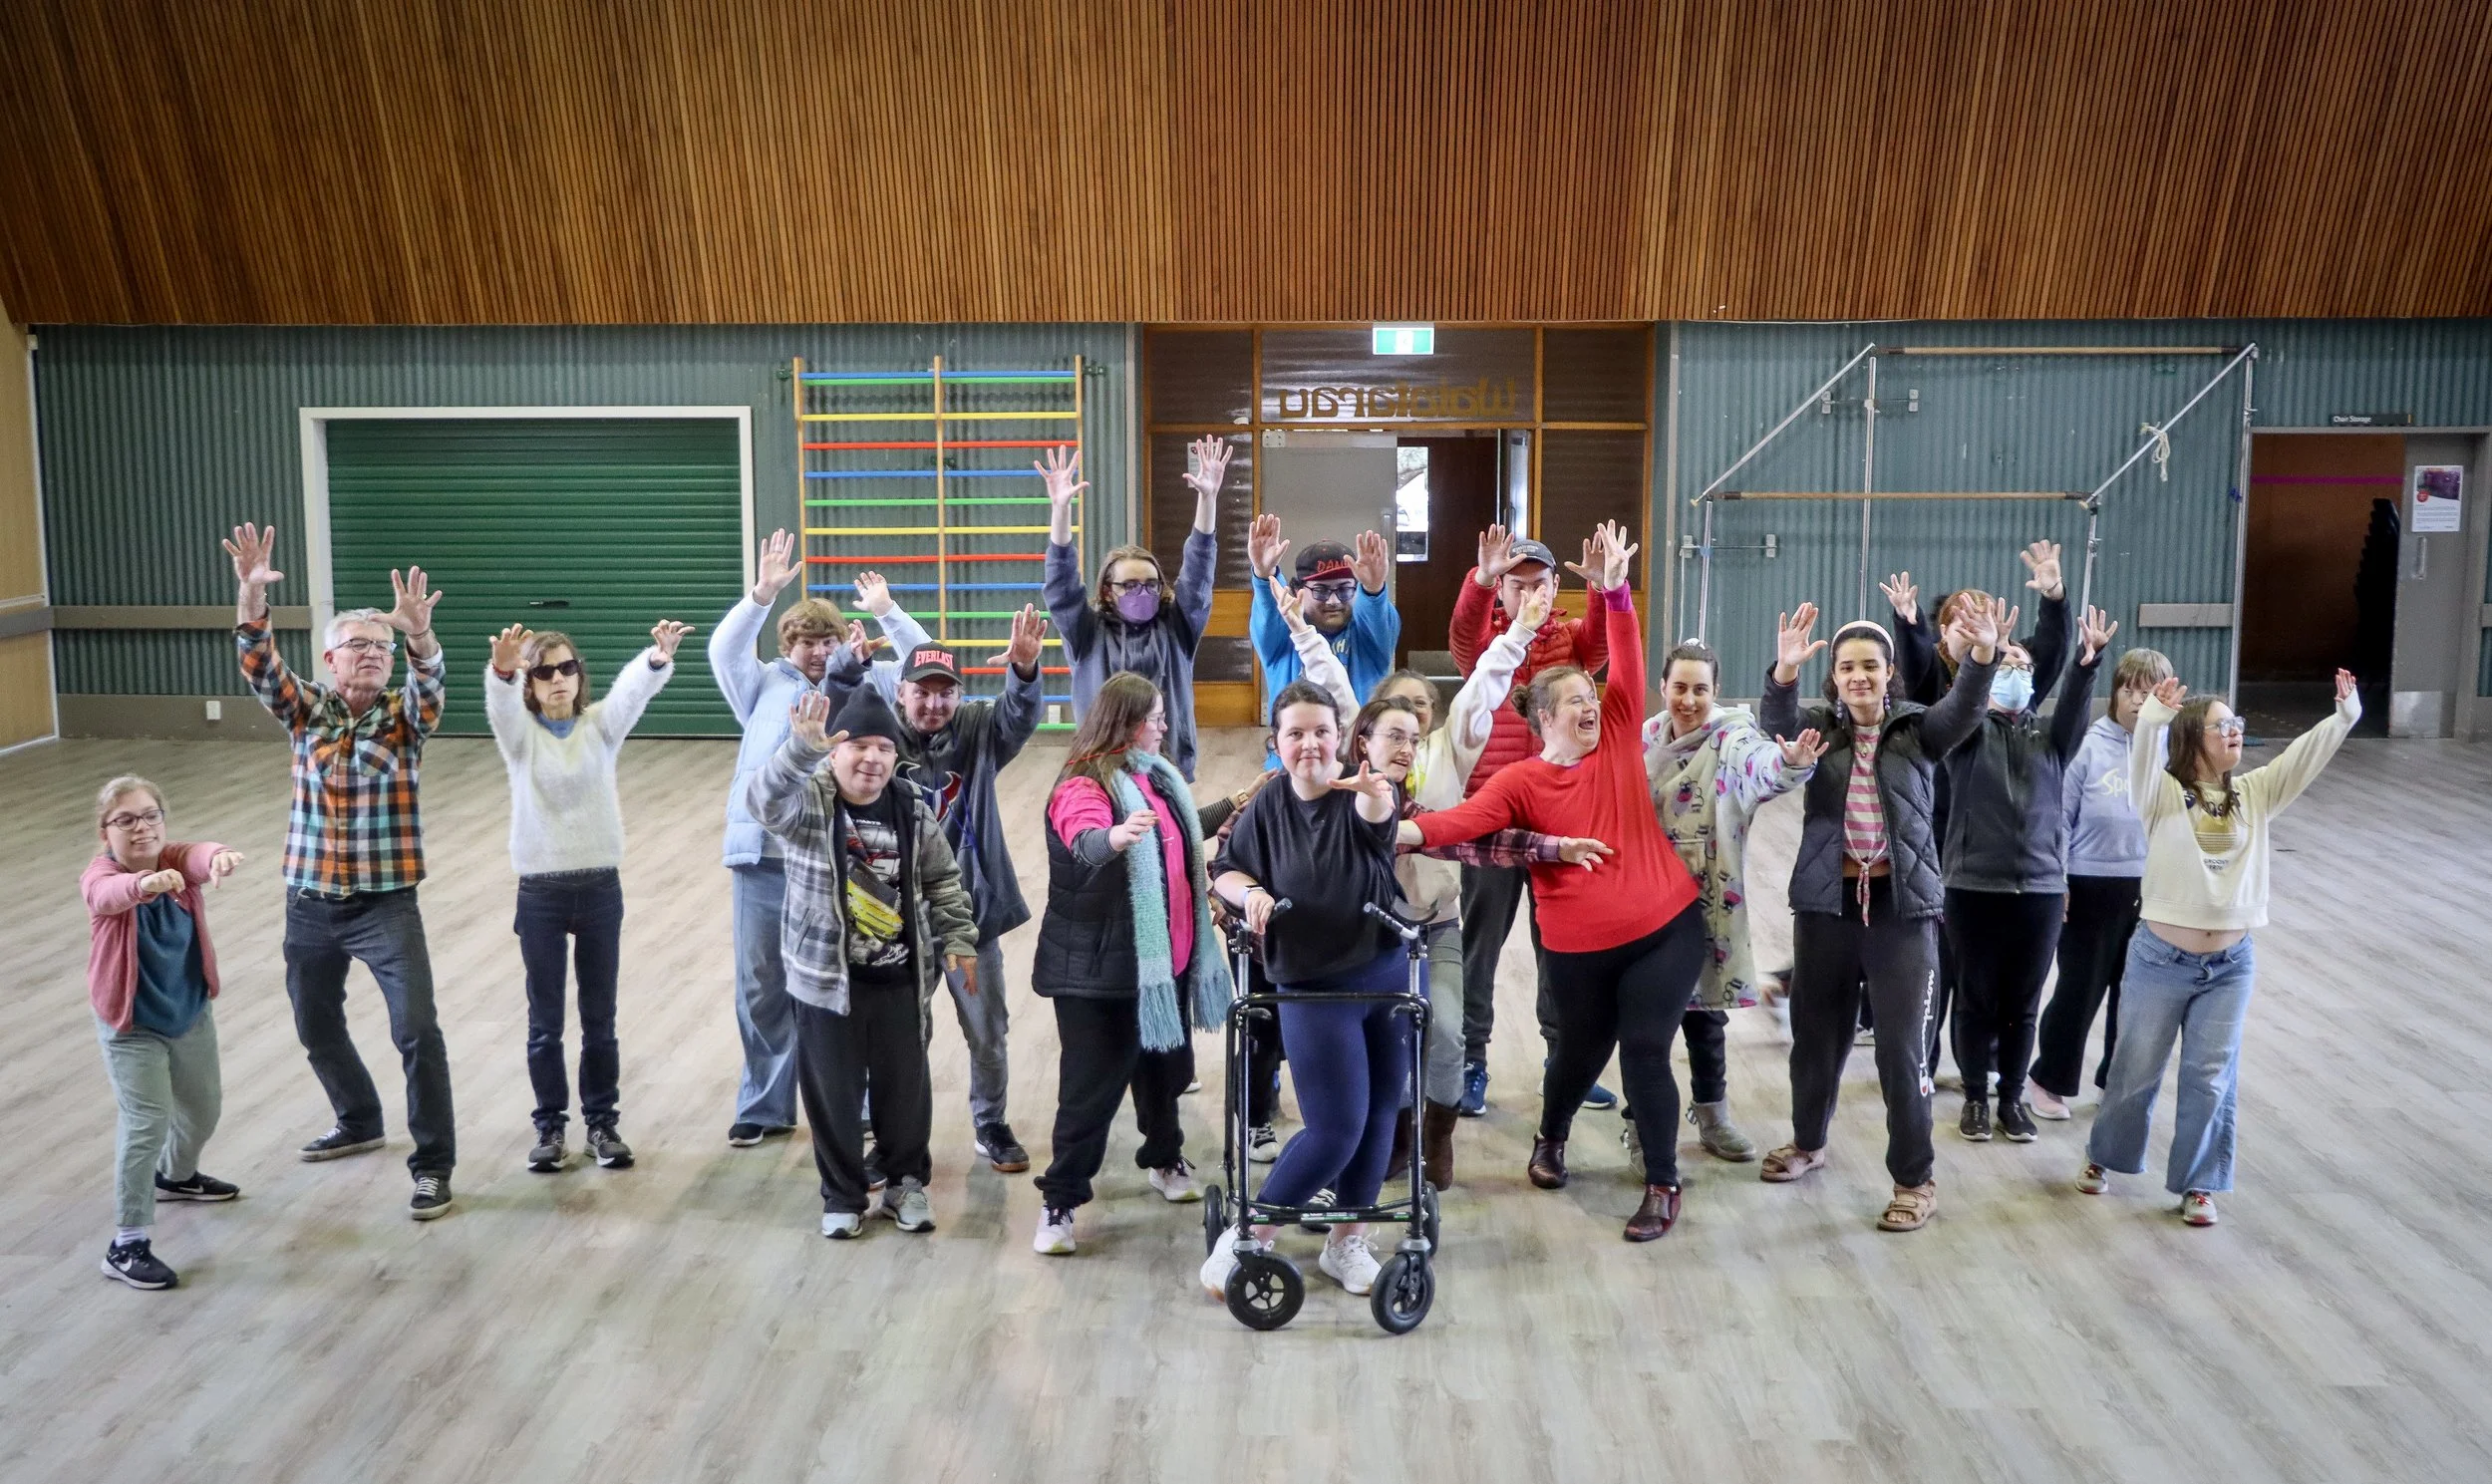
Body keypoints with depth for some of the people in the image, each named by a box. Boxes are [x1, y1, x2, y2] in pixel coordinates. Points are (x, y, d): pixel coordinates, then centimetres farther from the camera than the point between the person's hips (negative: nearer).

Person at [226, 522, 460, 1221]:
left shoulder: (404, 715, -3)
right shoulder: (307, 710, 3)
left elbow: (429, 681, -24)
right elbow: (259, 665, -13)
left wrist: (419, 634, -46)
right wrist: (251, 593, -31)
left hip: (386, 905, -4)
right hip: (310, 903, 4)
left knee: (417, 1029, -12)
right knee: (315, 1025, 19)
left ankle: (433, 1164, -3)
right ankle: (358, 1121, 43)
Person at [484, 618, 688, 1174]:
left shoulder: (601, 724, 1)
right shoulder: (520, 732, -2)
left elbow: (633, 688, -20)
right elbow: (500, 703, -25)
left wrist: (659, 659, -43)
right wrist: (501, 669, -49)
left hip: (601, 886, 1)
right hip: (541, 891, -1)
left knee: (599, 1017, 10)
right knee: (545, 1019, 8)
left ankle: (601, 1122, 23)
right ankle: (550, 1125, 23)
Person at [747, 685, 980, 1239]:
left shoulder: (912, 808, 0)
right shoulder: (807, 800, -12)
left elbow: (942, 880, 10)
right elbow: (763, 797, -35)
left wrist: (959, 939, 4)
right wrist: (801, 749, -52)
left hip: (900, 978, 3)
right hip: (827, 977, -3)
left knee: (906, 1085, 13)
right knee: (834, 1090, 8)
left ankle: (906, 1183, 33)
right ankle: (843, 1195, 26)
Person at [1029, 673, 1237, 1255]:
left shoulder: (1153, 775, 9)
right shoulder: (1084, 786, -19)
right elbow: (1085, 845, -41)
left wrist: (1232, 807, 38)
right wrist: (1116, 837, -62)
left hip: (1166, 957, 8)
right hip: (1101, 967, -8)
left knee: (1164, 1065, 23)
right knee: (1092, 1087, -3)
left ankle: (1165, 1158, 45)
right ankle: (1060, 1202, 9)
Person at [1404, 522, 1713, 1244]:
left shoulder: (1618, 741, 1)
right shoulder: (1521, 782, -7)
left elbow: (1628, 665, -7)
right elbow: (1467, 817, -23)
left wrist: (1614, 593, -16)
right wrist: (1406, 830, -40)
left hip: (1666, 929, 1)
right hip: (1580, 948, 0)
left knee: (1646, 1052, -5)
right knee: (1580, 1050, 17)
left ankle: (1663, 1185, 12)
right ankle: (1551, 1139, 49)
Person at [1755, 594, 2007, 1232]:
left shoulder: (1917, 730, -1)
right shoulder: (1818, 727, 0)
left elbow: (1965, 708, -20)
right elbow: (1777, 722, -22)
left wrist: (1984, 654, -42)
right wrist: (1785, 670, -44)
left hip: (1902, 905, -2)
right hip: (1827, 902, 2)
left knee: (1902, 1046, -2)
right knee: (1817, 1033, 16)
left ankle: (1915, 1181, 13)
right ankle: (1808, 1142, 41)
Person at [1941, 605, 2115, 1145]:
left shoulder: (2051, 736, 9)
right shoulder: (1969, 731, 2)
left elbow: (2075, 706, -10)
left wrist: (2089, 659, -29)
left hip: (2042, 888, 2)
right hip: (1974, 887, -2)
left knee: (2023, 1004, 11)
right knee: (1976, 1000, 7)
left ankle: (2012, 1097, 25)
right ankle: (1975, 1097, 21)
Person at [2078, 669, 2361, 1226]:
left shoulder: (2254, 794, 5)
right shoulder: (2162, 794, -8)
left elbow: (2305, 756, -4)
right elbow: (2143, 762, -28)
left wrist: (2345, 715, -19)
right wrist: (2153, 719, -46)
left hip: (2230, 966, 3)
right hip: (2160, 960, -3)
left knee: (2211, 1079, 6)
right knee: (2135, 1071, 11)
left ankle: (2198, 1184, 20)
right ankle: (2105, 1156, 32)